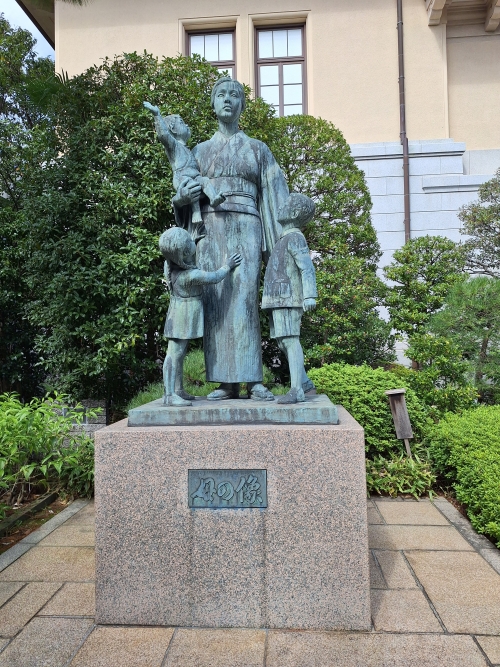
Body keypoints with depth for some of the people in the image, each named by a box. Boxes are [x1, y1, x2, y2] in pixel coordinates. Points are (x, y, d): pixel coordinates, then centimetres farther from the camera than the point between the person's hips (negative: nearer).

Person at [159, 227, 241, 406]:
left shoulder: (169, 264, -1)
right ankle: (169, 395, -10)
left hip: (184, 316, 9)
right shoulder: (190, 275, -25)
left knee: (180, 352, 12)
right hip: (183, 315, -9)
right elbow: (214, 277, -13)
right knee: (175, 352, -10)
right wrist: (228, 266, 4)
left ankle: (178, 390, 20)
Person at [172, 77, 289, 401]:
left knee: (244, 299, -14)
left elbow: (275, 197, 8)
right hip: (211, 231, 2)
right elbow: (185, 198, 19)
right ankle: (226, 382, -4)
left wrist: (285, 239, -3)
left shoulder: (257, 149, 16)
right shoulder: (201, 150, 21)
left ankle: (254, 380, -11)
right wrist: (183, 197, -6)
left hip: (245, 231, -2)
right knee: (216, 301, -7)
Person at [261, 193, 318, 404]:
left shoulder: (295, 237, -7)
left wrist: (310, 295, -30)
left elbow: (307, 268, -19)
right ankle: (304, 382, 18)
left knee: (290, 340, -13)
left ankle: (297, 390, -14)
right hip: (278, 300, 10)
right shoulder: (285, 238, 22)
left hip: (288, 299, -10)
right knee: (283, 343, 11)